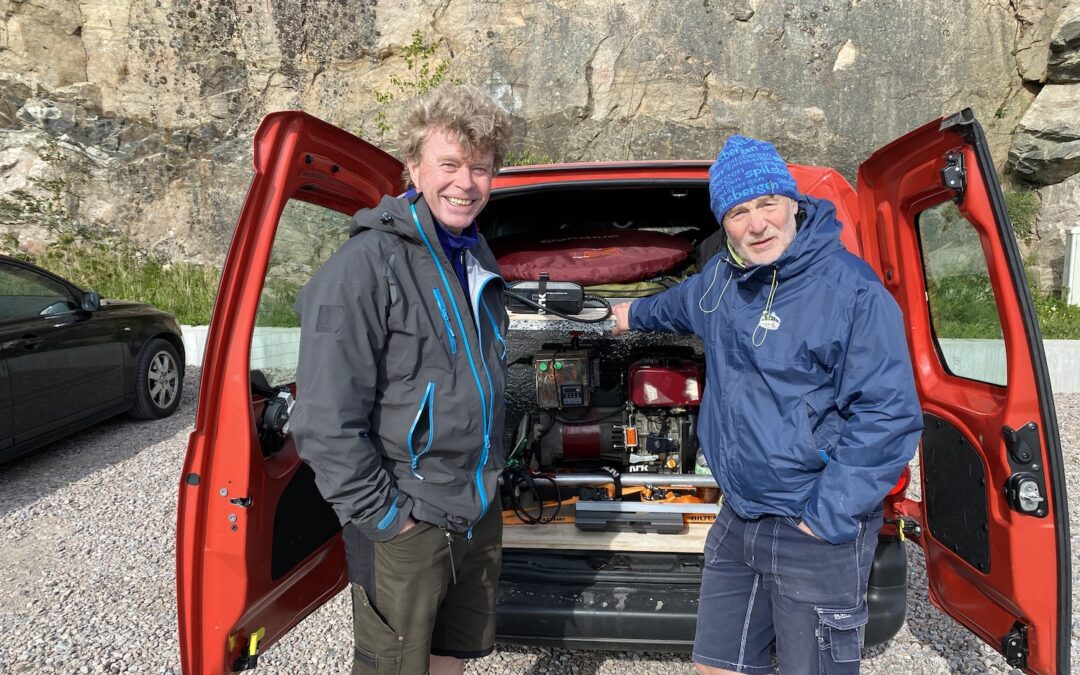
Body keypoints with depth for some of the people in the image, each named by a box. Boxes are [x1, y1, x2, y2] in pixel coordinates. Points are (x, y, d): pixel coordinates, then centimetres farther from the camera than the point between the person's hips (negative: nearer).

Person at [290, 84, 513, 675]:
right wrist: (384, 515, -17)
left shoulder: (476, 261, 8)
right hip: (404, 528, -7)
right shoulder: (368, 264, -19)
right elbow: (326, 422, -22)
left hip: (479, 513, 8)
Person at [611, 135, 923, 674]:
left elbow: (889, 415, -18)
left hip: (815, 533, -6)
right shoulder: (722, 278, 6)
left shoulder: (852, 289, -15)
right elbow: (681, 305, 32)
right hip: (738, 519, 7)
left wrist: (827, 517, -18)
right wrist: (636, 314, 49)